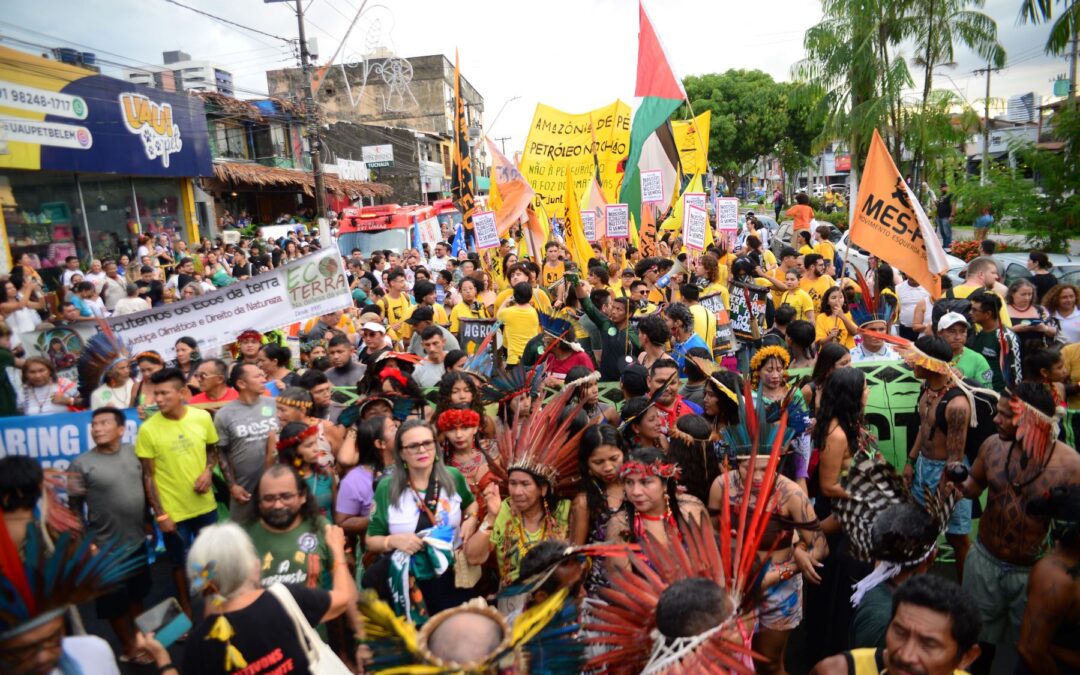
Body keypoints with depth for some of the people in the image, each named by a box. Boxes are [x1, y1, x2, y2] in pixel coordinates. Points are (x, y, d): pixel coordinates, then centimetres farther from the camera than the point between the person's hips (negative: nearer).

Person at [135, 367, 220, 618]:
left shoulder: (202, 417, -9)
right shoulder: (148, 429, -15)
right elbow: (148, 476, -9)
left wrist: (208, 471, -13)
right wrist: (160, 514, -10)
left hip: (205, 505, 3)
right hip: (173, 511, -2)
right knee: (180, 563, 14)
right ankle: (187, 610, 36)